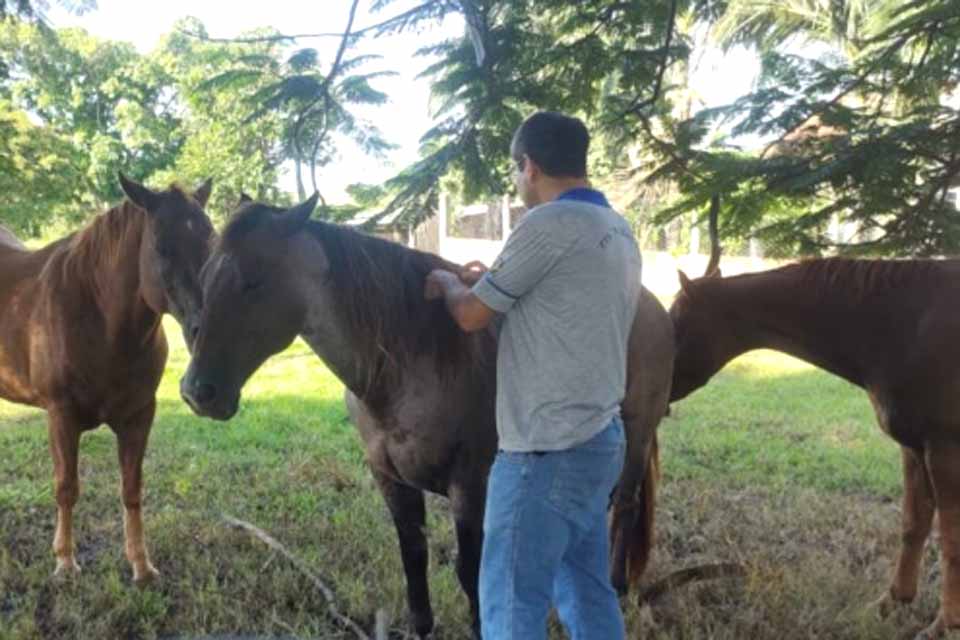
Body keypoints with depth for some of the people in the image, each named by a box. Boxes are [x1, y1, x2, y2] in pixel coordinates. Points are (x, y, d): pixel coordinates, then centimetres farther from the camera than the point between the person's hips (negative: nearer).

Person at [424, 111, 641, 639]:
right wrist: (496, 281, 25)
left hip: (546, 451, -9)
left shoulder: (549, 224, -16)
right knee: (589, 594, 17)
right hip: (598, 438, 10)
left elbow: (472, 316, -8)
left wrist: (449, 284, 13)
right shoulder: (620, 232, 12)